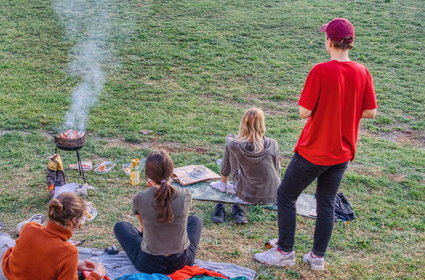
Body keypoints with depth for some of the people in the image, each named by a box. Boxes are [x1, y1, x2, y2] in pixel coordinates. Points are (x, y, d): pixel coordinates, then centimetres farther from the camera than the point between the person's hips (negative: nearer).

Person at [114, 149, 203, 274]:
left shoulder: (140, 198, -18)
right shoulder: (185, 196, -14)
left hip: (149, 265, -1)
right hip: (182, 262, 1)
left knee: (119, 226, 23)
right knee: (195, 219, 30)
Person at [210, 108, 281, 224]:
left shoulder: (236, 146, -18)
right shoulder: (272, 144, -16)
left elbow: (229, 137, 7)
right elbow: (277, 170, 0)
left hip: (248, 196, -1)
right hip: (272, 196, 1)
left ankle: (224, 183, 33)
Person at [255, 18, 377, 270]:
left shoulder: (321, 71, -20)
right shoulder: (363, 73, -4)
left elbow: (304, 112, -18)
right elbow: (370, 112, 2)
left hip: (313, 151, -5)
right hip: (342, 152, 6)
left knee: (286, 196, 12)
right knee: (327, 203, 18)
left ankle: (285, 252, 19)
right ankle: (318, 257, 27)